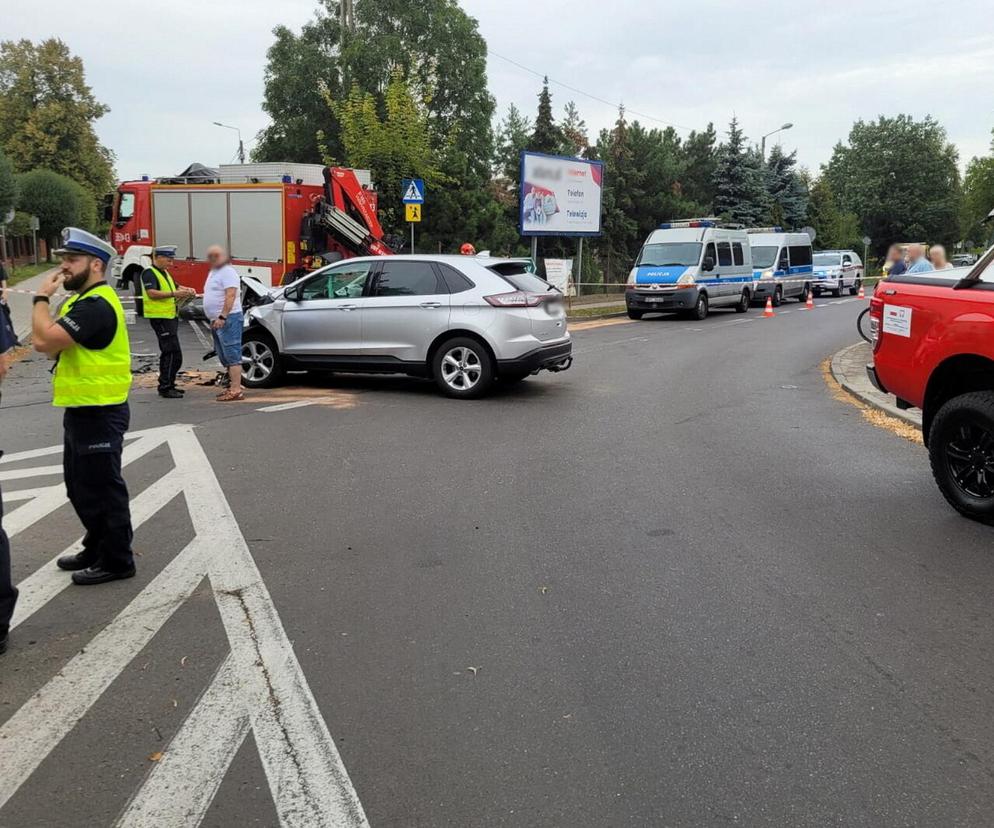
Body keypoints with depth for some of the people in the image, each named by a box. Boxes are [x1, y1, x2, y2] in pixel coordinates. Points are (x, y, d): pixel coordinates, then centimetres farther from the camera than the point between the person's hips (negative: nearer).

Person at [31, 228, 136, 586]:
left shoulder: (96, 305, -20)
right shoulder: (83, 301, 15)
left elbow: (45, 341, -27)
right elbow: (45, 345, 13)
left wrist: (41, 298, -15)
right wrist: (46, 300, 0)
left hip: (99, 413, -11)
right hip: (83, 410, 11)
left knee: (102, 489, -1)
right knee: (81, 487, 20)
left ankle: (116, 560, 10)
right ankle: (96, 549, 34)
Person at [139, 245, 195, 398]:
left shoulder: (165, 273, 19)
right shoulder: (149, 273, -10)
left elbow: (175, 286, 28)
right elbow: (152, 293, -23)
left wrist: (186, 290, 6)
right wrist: (174, 294, -31)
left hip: (170, 317, 10)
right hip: (160, 318, -10)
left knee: (168, 353, 15)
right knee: (173, 353, -14)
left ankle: (166, 385, 23)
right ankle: (166, 387, -12)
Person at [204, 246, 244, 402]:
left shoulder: (227, 272, -10)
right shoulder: (213, 272, 21)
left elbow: (230, 295, -20)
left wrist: (222, 316, -27)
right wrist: (214, 319, 20)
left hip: (228, 319, -11)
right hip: (217, 321, 11)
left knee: (232, 356, -13)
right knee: (225, 357, 13)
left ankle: (236, 391, -15)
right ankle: (234, 387, 19)